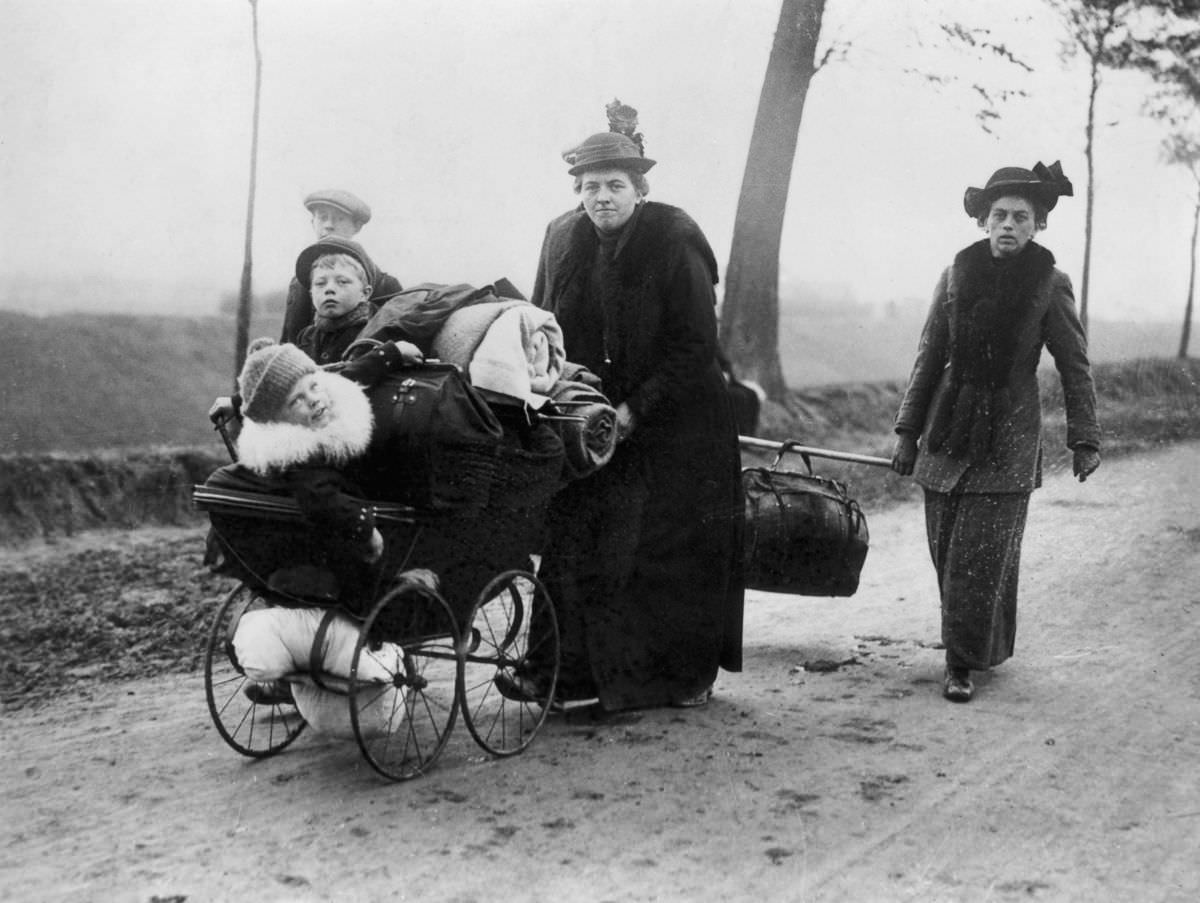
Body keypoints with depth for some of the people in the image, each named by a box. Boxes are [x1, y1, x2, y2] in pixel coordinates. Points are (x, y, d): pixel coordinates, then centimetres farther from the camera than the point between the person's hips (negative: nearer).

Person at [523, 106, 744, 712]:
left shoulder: (675, 243, -12)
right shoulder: (562, 240, 2)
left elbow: (695, 348, -13)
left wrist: (633, 411, -18)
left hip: (676, 428, -4)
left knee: (676, 551, 3)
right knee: (575, 545, -1)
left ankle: (688, 676, 18)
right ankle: (564, 670, 7)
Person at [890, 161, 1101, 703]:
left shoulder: (1050, 285, -3)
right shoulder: (956, 276, 3)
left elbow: (1075, 368, 3)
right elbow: (929, 357, 8)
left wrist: (1084, 440, 0)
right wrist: (907, 430, 7)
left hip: (1008, 437, -3)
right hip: (949, 430, 3)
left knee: (982, 554, -6)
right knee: (946, 551, 6)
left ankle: (963, 663, 5)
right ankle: (970, 649, 25)